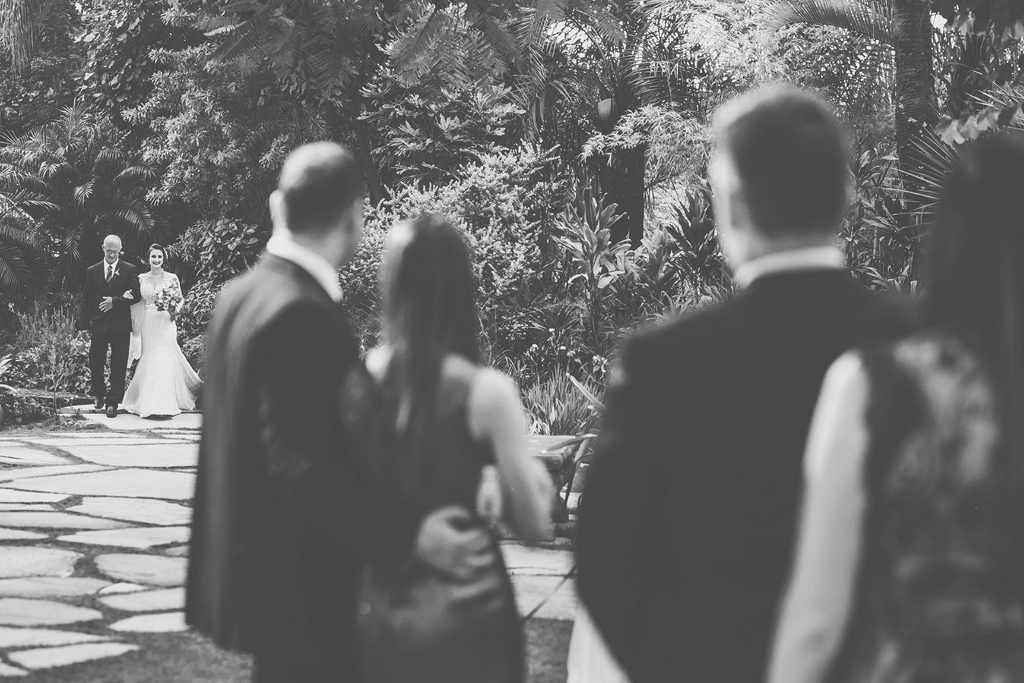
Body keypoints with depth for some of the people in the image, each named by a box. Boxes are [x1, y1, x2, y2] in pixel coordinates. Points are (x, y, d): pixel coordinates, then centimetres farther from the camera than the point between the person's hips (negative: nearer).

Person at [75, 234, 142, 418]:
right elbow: (86, 299, 7)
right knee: (95, 362, 4)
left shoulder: (130, 270, 2)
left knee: (118, 365, 0)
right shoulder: (92, 271, 7)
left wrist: (115, 301, -18)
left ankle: (113, 402, 6)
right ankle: (99, 393, 30)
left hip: (121, 325, -1)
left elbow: (135, 295, -5)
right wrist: (83, 323, 1)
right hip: (99, 324, 1)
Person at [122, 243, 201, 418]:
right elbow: (138, 300, 14)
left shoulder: (172, 278, 1)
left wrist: (177, 309, -11)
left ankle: (161, 403, -8)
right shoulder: (141, 278, 7)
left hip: (166, 323, -2)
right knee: (150, 359, 4)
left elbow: (180, 299, 7)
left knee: (164, 359, -9)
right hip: (148, 323, 2)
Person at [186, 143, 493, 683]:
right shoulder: (300, 314, -22)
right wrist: (405, 534, -27)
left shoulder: (243, 294, 7)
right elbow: (299, 464, -26)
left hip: (259, 567, 10)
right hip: (299, 581, -9)